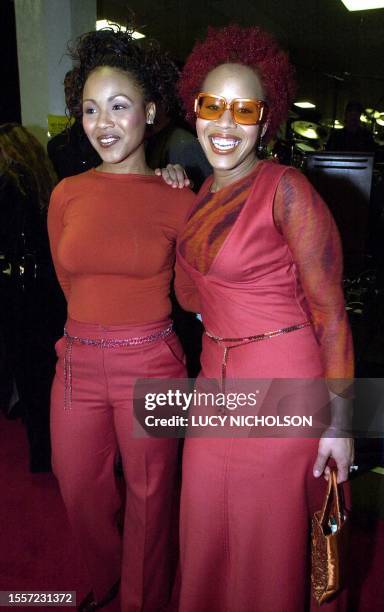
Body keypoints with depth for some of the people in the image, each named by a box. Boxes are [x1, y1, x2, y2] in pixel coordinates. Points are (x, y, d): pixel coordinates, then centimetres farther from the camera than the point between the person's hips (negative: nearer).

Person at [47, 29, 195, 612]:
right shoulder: (67, 195, 0)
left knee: (149, 495, 16)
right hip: (78, 363, 4)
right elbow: (71, 283, 11)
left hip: (151, 365, -3)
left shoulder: (179, 200, -8)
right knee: (79, 490, 22)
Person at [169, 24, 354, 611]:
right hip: (216, 376, 7)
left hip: (283, 382, -6)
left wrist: (338, 421, -13)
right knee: (206, 537, 22)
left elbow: (330, 312, -13)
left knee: (271, 540, 15)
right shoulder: (203, 193, 7)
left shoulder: (286, 189, -15)